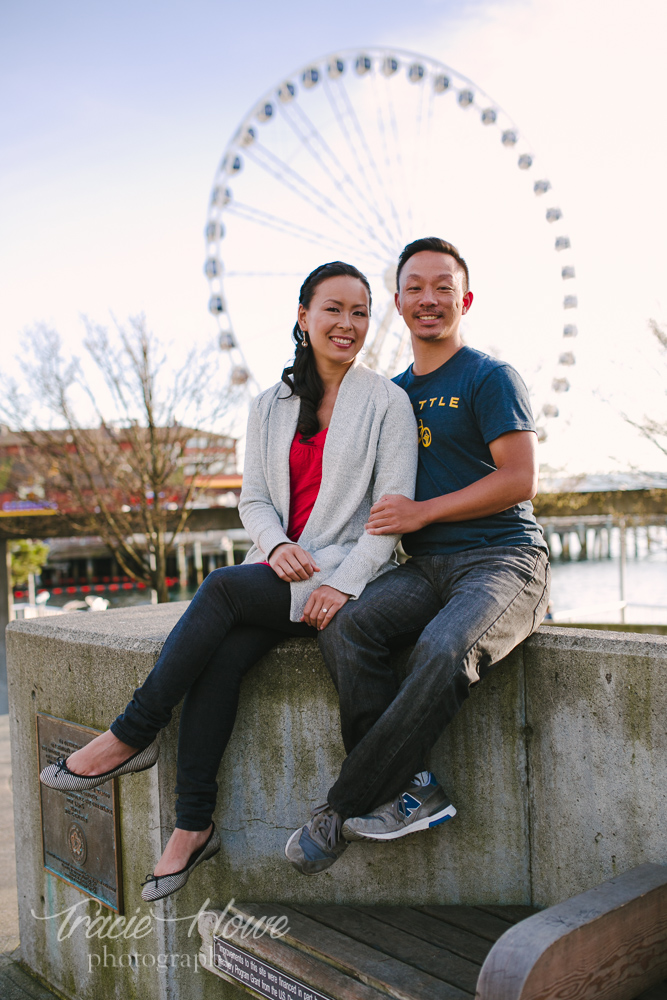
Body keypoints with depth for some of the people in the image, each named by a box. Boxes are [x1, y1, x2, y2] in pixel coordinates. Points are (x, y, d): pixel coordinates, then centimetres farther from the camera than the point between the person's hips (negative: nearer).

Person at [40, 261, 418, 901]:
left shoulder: (386, 402, 1)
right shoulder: (270, 406, 15)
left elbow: (393, 509, -6)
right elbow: (253, 498, 10)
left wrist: (344, 583, -19)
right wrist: (277, 545, -12)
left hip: (345, 573, -4)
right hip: (278, 572, 4)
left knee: (221, 588, -27)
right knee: (219, 658, -24)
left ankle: (131, 737, -13)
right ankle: (193, 827, -14)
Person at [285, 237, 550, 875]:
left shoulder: (490, 378, 1)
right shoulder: (393, 392, 20)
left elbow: (519, 480, -8)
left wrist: (421, 513, -10)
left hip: (504, 560, -5)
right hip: (426, 566, 6)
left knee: (444, 648, -35)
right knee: (344, 628, -24)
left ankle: (343, 809, -20)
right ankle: (412, 789, -17)